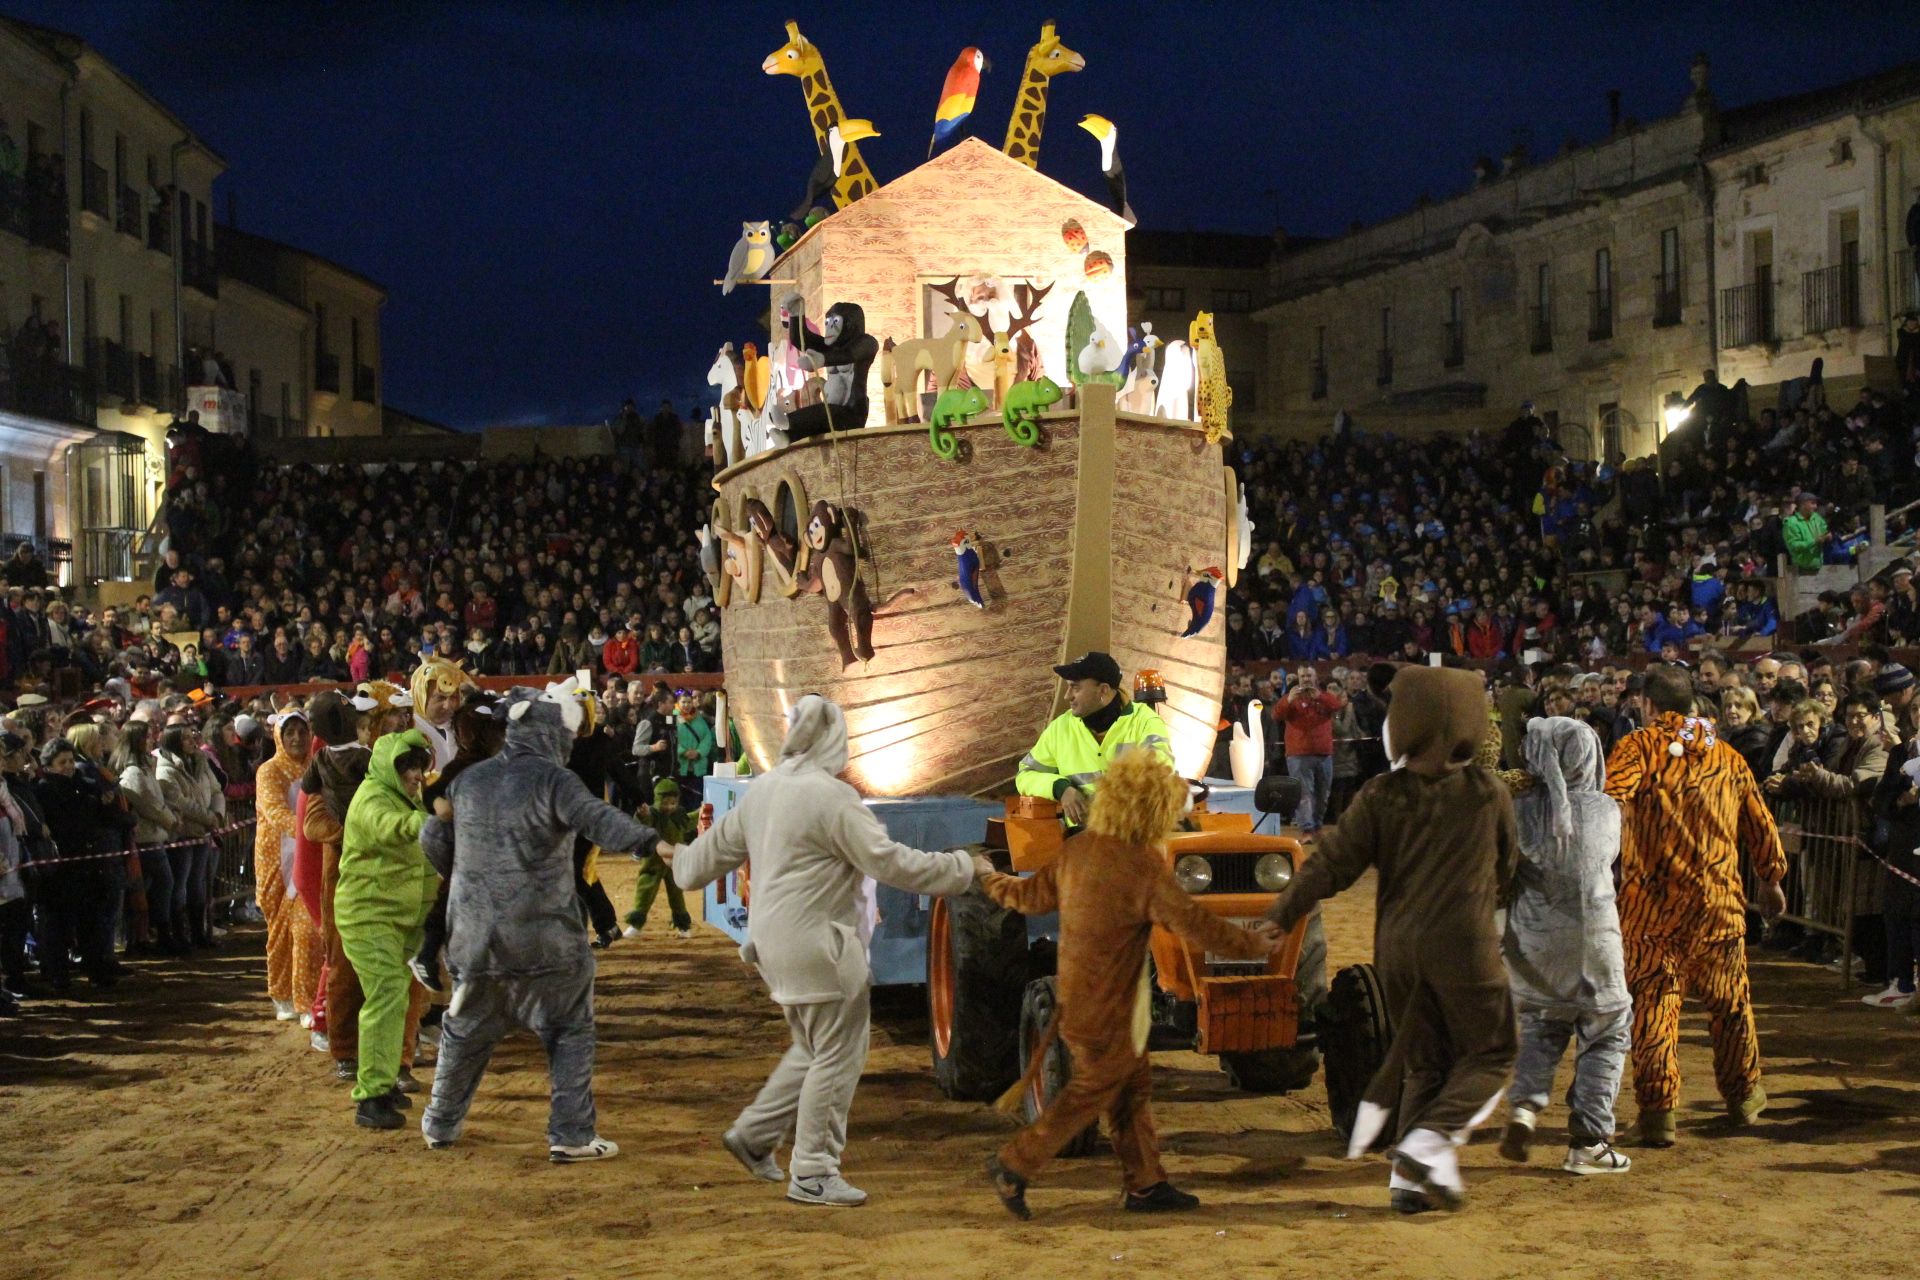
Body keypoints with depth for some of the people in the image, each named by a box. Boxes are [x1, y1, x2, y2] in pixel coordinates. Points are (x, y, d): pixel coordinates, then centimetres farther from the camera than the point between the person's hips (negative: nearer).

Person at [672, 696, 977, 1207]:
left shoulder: (761, 790, 8)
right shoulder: (832, 797, -17)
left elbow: (718, 844, 21)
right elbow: (889, 861, -18)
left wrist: (683, 864, 43)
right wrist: (960, 868, -8)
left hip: (774, 938, 9)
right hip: (817, 944, -9)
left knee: (814, 1049, 22)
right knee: (837, 1057, 1)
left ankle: (754, 1134, 25)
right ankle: (813, 1173, 5)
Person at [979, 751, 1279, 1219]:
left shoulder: (1077, 850, 1)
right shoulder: (1143, 869, -22)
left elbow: (1033, 895, 14)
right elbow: (1194, 925, -21)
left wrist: (991, 881, 33)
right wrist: (1251, 945, -10)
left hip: (1077, 995, 9)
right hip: (1106, 1008, -9)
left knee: (1134, 1086, 16)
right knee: (1090, 1093, 4)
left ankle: (1146, 1184, 23)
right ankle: (1014, 1166, 10)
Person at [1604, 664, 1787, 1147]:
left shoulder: (1638, 747, -3)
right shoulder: (1728, 757, 10)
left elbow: (1609, 803, -21)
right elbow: (1761, 829, 19)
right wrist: (1770, 881, 34)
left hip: (1651, 900, -3)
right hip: (1719, 900, 3)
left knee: (1652, 1000, 1)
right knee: (1729, 999, 17)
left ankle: (1658, 1111, -3)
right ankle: (1743, 1094, 32)